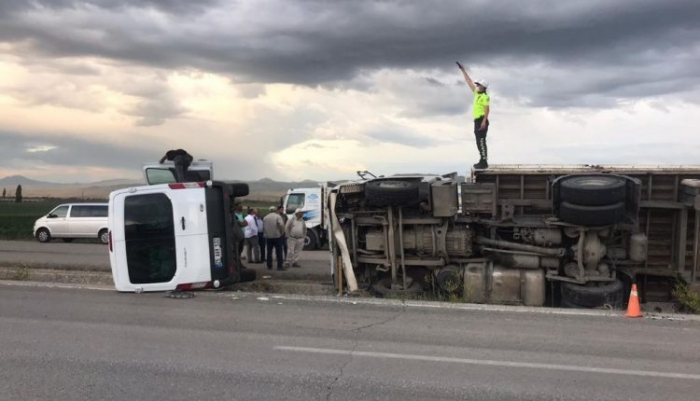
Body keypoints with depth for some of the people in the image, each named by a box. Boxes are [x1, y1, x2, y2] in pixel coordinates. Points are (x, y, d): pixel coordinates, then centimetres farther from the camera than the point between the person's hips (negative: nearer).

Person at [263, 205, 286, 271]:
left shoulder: (265, 217, 7)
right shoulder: (277, 216, -7)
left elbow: (263, 227, 11)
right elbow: (281, 225, -19)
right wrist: (282, 232, -6)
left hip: (268, 237, 4)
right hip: (277, 236, -4)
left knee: (269, 252, 11)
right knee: (279, 252, 0)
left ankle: (269, 266, 12)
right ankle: (280, 266, -4)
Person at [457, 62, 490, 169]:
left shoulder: (485, 96, -11)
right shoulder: (477, 93, 13)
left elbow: (487, 109, -19)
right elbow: (469, 82, 19)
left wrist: (484, 121, -27)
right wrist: (463, 70, 21)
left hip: (482, 121, -9)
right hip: (477, 121, 9)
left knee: (481, 141, -10)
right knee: (479, 142, 12)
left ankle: (484, 162, -10)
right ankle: (483, 161, 18)